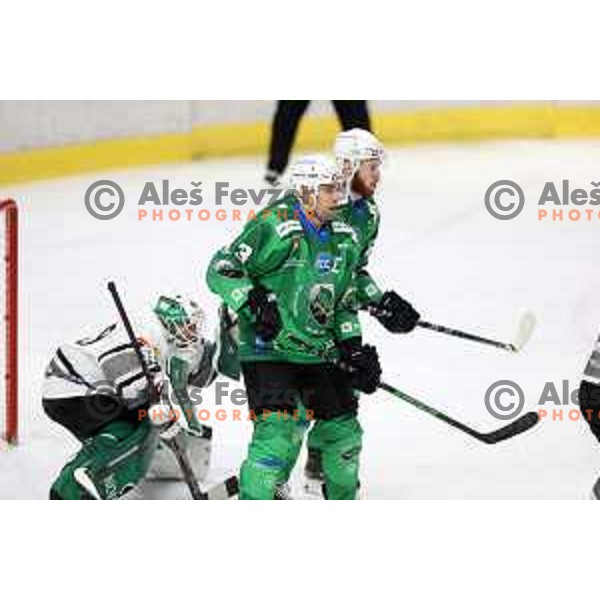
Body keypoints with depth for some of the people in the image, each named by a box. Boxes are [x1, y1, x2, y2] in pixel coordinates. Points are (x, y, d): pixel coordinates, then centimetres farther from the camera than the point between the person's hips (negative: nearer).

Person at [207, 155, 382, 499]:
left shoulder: (344, 240, 8)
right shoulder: (274, 228, -15)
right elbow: (221, 270, -14)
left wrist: (353, 348, 9)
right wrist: (252, 302, -25)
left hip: (319, 352, 7)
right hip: (269, 350, -7)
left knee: (342, 430, 11)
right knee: (281, 426, -20)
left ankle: (343, 502, 35)